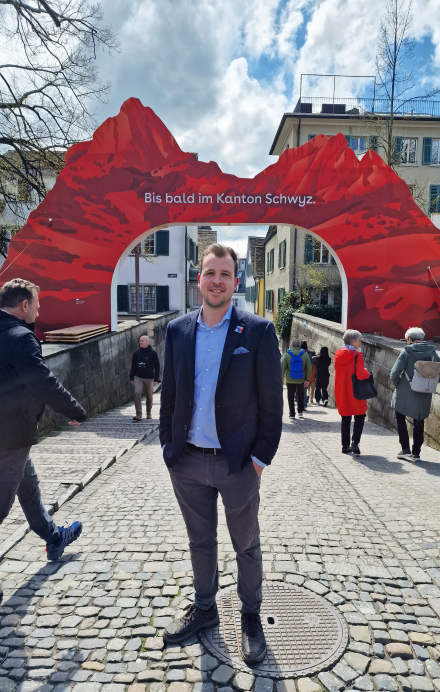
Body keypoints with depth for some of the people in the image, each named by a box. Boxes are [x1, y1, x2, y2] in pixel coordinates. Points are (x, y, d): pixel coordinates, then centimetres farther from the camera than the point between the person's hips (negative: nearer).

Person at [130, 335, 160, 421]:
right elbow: (133, 366, 12)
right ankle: (138, 414, -12)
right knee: (137, 393, -14)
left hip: (149, 378, -1)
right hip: (138, 377, 1)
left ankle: (149, 413, 27)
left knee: (149, 396, 9)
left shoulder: (153, 353, -3)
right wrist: (131, 377, 11)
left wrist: (156, 379, -5)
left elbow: (157, 367, -1)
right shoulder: (136, 353, 4)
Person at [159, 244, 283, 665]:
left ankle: (251, 617, 40)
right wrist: (167, 445, 5)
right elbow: (168, 394, 7)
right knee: (200, 542, 22)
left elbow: (272, 402, -8)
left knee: (246, 547, 17)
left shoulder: (258, 331, -10)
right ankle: (204, 609, 45)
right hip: (187, 462, 3)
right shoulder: (177, 331, 1)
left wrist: (260, 458, -10)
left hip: (237, 464, -3)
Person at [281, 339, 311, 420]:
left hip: (290, 380, -2)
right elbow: (309, 367, -4)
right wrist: (307, 379, 0)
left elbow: (282, 367, -8)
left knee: (290, 397, 9)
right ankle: (300, 412, 17)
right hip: (301, 380, 2)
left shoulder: (287, 354, -8)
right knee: (300, 395, 22)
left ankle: (292, 414, 10)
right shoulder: (305, 354, -3)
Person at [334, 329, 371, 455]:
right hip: (355, 393, -6)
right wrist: (367, 373, -2)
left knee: (345, 419, 15)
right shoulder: (357, 356, -15)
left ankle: (345, 445, 17)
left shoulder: (338, 354, 5)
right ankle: (355, 442, -6)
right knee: (360, 417, 9)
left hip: (341, 392, 6)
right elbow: (360, 375, -23)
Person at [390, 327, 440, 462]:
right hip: (424, 396, 3)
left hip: (405, 394, -3)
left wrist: (397, 384, 2)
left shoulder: (407, 351, -10)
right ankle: (416, 453, 19)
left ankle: (405, 449, 10)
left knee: (400, 419, 15)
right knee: (419, 423, 15)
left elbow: (394, 373, -17)